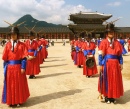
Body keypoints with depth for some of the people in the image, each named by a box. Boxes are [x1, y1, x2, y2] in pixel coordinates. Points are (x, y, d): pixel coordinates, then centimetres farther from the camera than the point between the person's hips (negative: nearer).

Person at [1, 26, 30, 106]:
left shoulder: (22, 45, -3)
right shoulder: (8, 45, 1)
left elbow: (24, 57, -6)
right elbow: (5, 58, 2)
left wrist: (23, 68, -12)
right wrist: (5, 68, -1)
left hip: (18, 67, -1)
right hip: (10, 67, 2)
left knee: (19, 84, 9)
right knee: (10, 85, 9)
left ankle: (19, 100, 25)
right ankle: (11, 101, 23)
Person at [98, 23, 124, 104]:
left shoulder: (117, 43, 8)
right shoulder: (104, 42, -4)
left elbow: (120, 55, 9)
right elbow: (101, 55, -6)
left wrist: (121, 64, 3)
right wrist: (100, 65, -11)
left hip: (115, 64, 4)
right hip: (106, 64, -4)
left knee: (115, 80, 9)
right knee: (106, 80, 4)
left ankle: (113, 97, 22)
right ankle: (106, 97, 16)